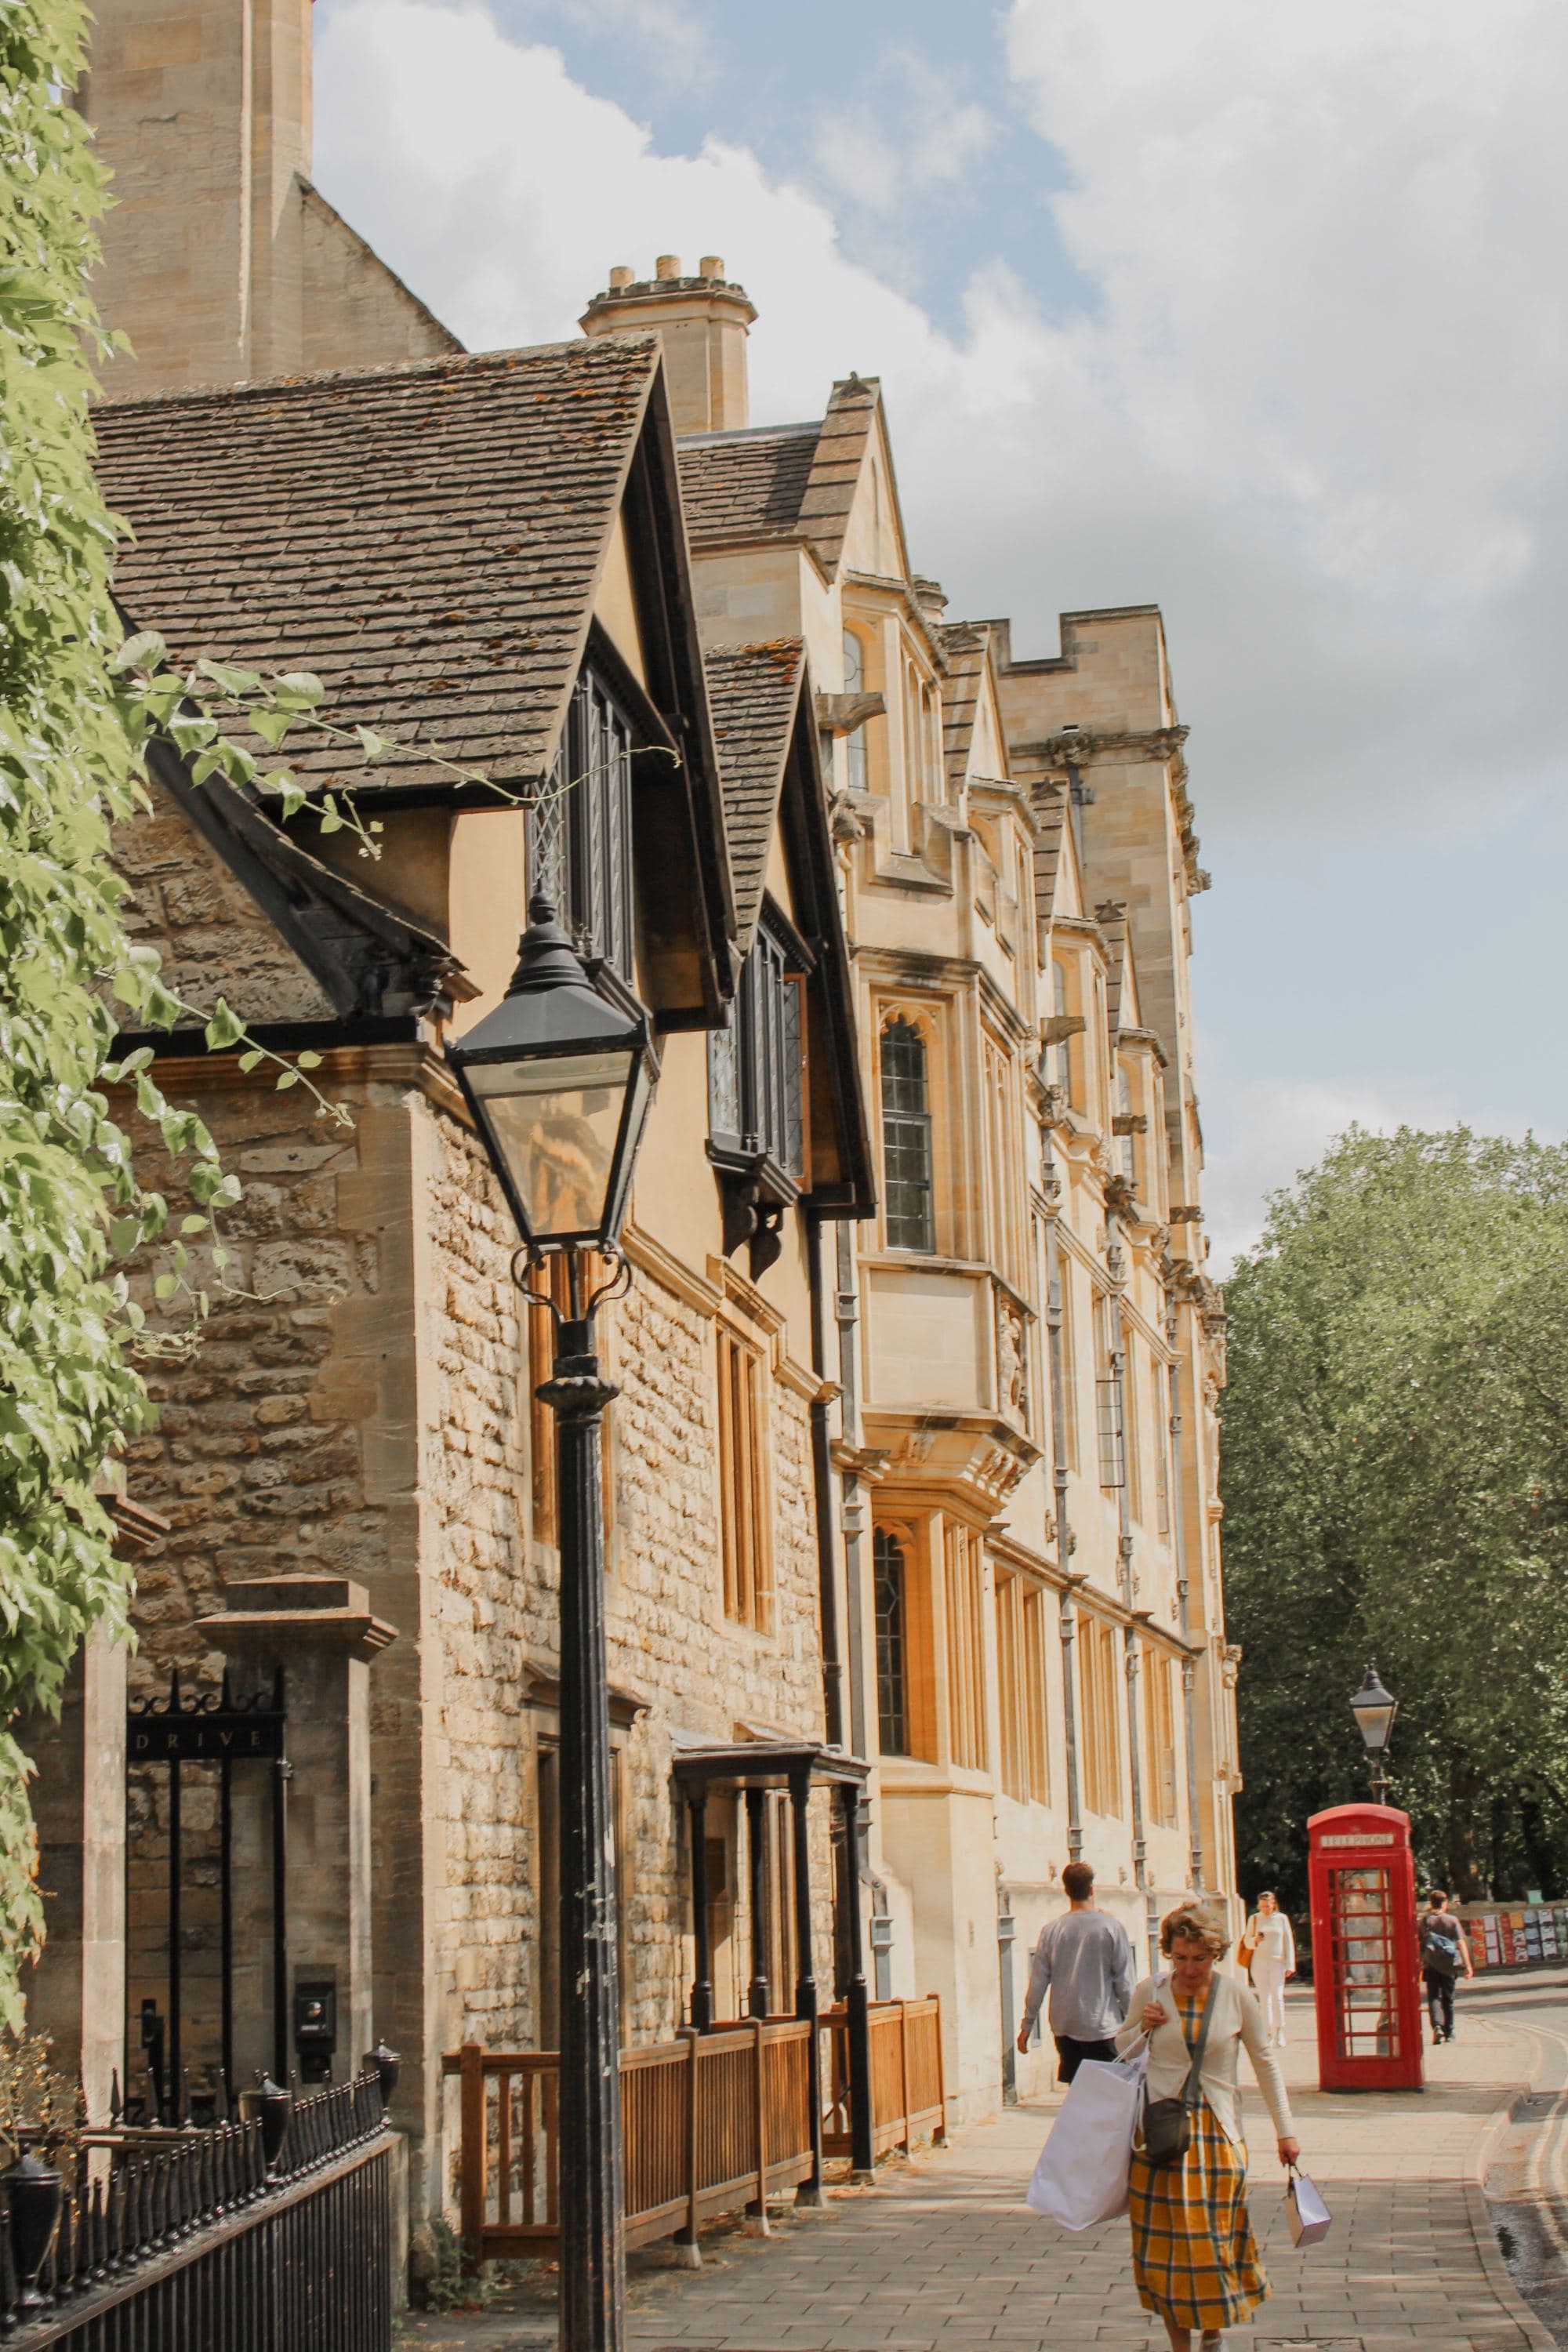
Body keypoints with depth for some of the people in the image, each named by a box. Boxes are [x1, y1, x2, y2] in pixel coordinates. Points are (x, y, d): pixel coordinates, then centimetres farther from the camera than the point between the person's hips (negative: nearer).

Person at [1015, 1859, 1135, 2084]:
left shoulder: (1051, 1930, 0)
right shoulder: (1112, 1928, -7)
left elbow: (1038, 1983, 2)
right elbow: (1124, 1983, -5)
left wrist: (1027, 2025, 11)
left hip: (1064, 2028, 3)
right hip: (1102, 2027, -3)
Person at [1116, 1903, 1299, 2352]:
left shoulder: (1237, 1997, -2)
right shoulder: (1148, 1992, 1)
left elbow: (1265, 2062, 6)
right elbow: (1122, 2050, 15)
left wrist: (1285, 2130, 6)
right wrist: (1142, 2028, -7)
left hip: (1217, 2130, -1)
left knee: (1215, 2238, 0)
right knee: (1165, 2242, 0)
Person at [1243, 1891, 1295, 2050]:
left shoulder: (1281, 1918, 5)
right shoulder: (1254, 1919, 7)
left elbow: (1288, 1942, 7)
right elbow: (1247, 1942, 9)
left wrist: (1290, 1965, 1)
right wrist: (1255, 1940, -15)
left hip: (1277, 1963, -1)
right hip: (1259, 1963, 1)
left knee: (1277, 1997, -9)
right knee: (1264, 1999, -1)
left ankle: (1279, 2034, -4)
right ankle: (1269, 2034, 2)